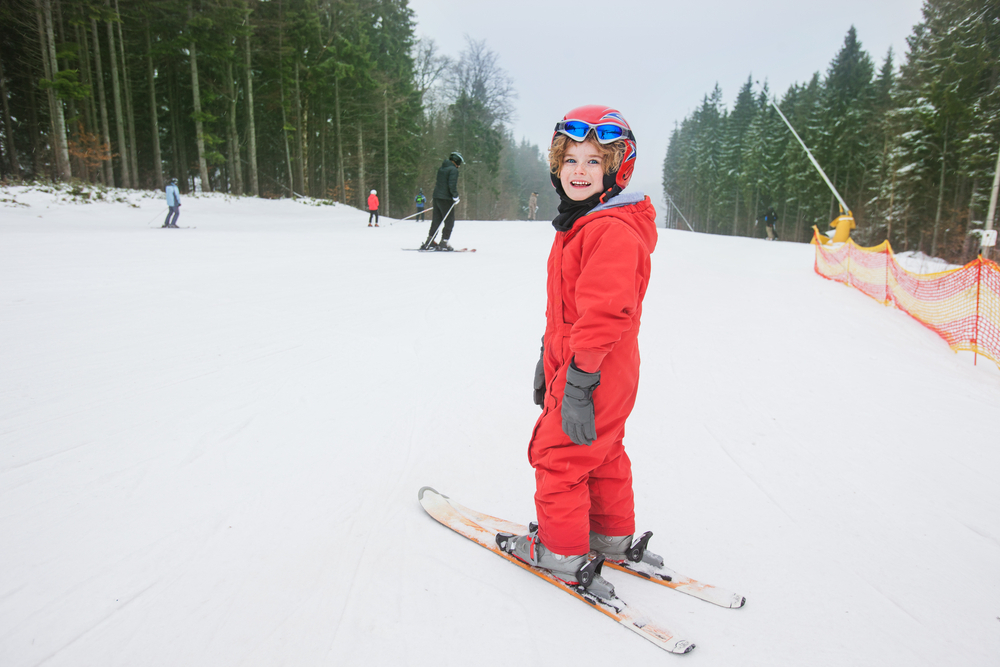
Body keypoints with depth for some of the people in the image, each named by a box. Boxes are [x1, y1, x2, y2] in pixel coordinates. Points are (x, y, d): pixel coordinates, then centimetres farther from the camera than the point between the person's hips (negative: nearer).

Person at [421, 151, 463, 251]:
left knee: (436, 220, 13)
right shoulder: (453, 170, -9)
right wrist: (456, 196, -9)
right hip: (446, 199, -8)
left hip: (436, 197, 8)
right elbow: (452, 185, -20)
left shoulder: (441, 168, 17)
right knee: (449, 222, -2)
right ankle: (443, 243, -5)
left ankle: (430, 241, 14)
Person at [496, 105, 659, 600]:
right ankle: (614, 537, 40)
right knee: (601, 453, 21)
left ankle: (563, 552, 23)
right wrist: (548, 356, 22)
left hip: (593, 377, -10)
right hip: (584, 369, 10)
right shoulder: (579, 224, 12)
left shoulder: (614, 230, -22)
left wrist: (578, 380, -27)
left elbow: (604, 312, -29)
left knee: (558, 455, 4)